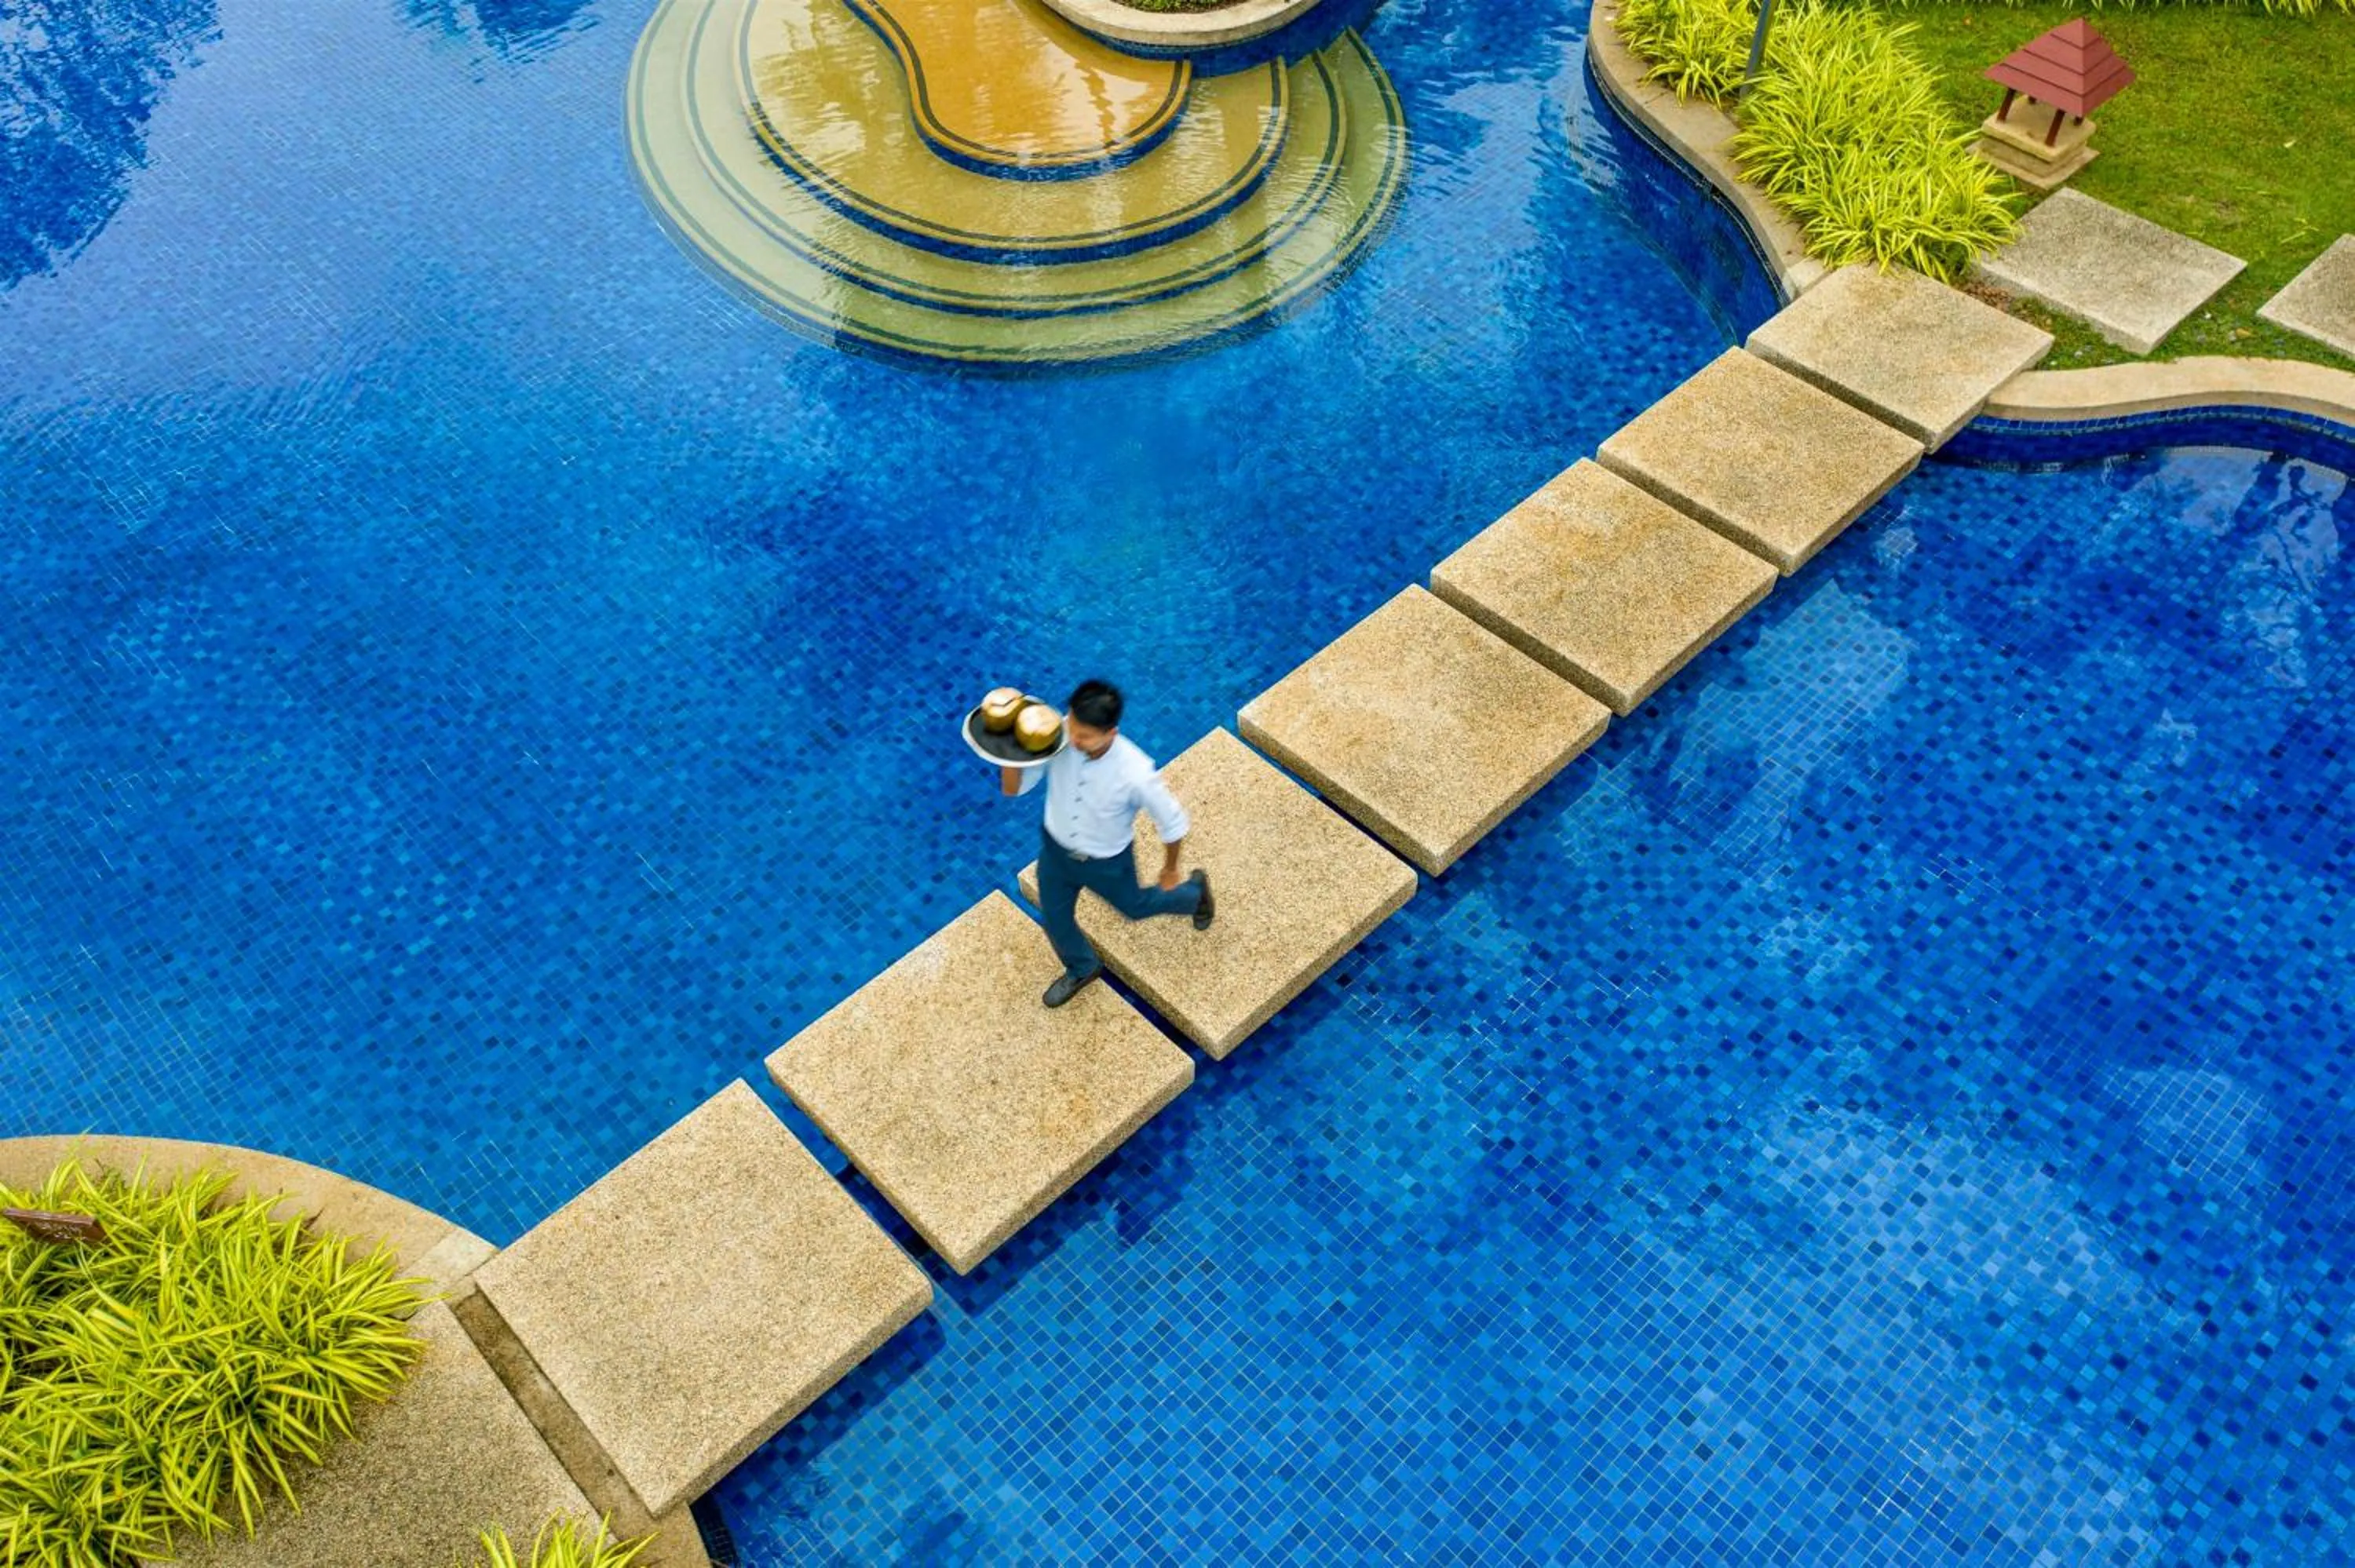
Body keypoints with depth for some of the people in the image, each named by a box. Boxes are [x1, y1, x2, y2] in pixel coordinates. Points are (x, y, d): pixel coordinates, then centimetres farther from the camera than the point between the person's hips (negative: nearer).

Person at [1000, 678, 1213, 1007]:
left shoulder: (1135, 773, -40)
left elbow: (1172, 823, -22)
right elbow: (1013, 788, -22)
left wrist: (1170, 871, -4)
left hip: (1107, 862, -3)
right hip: (1056, 848, 3)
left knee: (1133, 907, 29)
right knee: (1055, 920, 25)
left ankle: (1194, 893, 61)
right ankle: (1082, 969, 59)